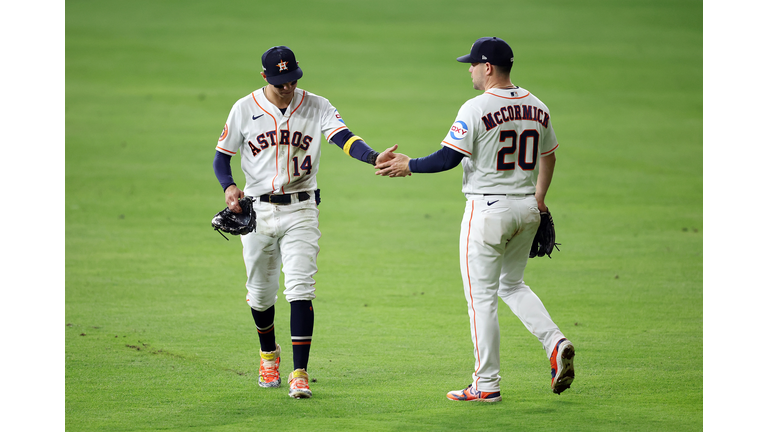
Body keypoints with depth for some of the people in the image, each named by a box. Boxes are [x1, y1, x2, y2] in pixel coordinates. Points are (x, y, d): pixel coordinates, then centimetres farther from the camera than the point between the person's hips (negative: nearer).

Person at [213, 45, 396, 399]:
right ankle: (269, 354, 39)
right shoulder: (244, 109, -1)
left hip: (300, 211, -1)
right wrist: (228, 187, -16)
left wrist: (375, 157, -39)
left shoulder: (316, 107, -3)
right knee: (260, 292, 11)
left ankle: (300, 373, -13)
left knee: (300, 290, -13)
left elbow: (343, 138, -19)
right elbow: (222, 155, 5)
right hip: (257, 211, 1)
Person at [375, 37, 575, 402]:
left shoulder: (476, 109, -15)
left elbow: (448, 158, -18)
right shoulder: (537, 108, 6)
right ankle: (555, 342, 1)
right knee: (512, 285, 23)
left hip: (488, 210, -7)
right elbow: (548, 157, 17)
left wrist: (408, 166, -4)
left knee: (482, 296, 1)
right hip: (527, 208, 7)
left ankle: (487, 384, 3)